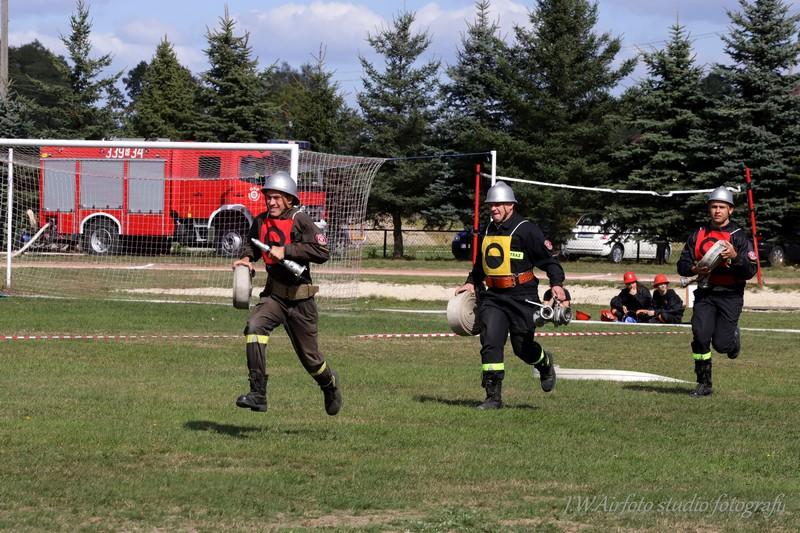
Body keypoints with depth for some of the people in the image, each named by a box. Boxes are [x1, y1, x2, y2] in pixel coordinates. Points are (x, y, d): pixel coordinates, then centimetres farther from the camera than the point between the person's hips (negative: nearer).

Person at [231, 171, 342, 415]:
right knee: (254, 326, -27)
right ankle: (258, 394, -29)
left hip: (301, 299, -4)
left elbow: (323, 252, -24)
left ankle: (330, 383, 43)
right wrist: (246, 258, 1)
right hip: (274, 295, 4)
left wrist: (286, 250, -27)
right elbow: (252, 244, 23)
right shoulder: (261, 222, 3)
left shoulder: (300, 221, -13)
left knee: (309, 357, 7)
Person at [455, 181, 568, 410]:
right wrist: (471, 282, 18)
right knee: (490, 342, -10)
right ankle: (493, 396, -8)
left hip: (521, 296, -5)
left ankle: (545, 363, 39)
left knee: (522, 346, 3)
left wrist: (556, 283, -20)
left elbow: (549, 259, -7)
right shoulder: (487, 231, 14)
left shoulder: (526, 230, -7)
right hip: (493, 296, 5)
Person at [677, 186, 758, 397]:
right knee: (700, 337, -12)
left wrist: (735, 257, -24)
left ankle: (733, 337, 31)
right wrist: (694, 269, -11)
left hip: (730, 295, -3)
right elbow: (682, 264, 11)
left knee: (721, 344, -7)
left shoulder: (738, 237, 0)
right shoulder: (698, 235, 11)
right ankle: (704, 385, -1)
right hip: (704, 294, 3)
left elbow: (751, 270, -7)